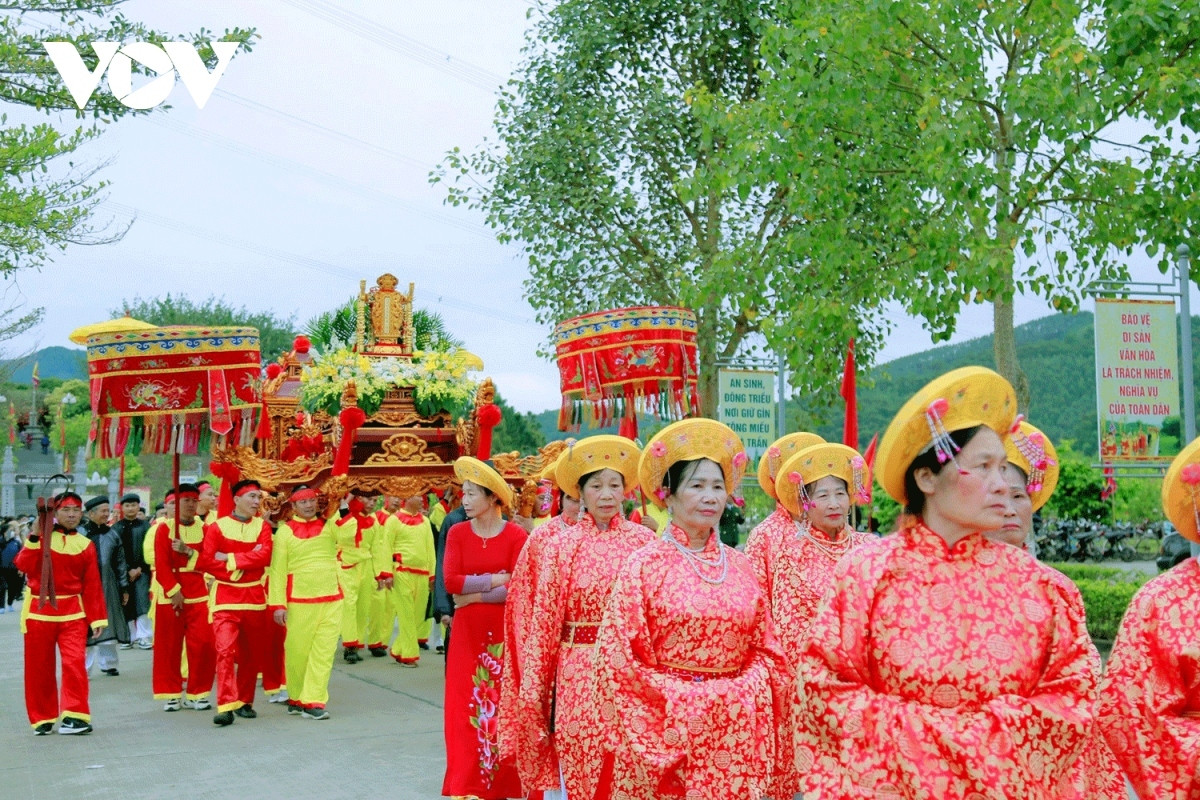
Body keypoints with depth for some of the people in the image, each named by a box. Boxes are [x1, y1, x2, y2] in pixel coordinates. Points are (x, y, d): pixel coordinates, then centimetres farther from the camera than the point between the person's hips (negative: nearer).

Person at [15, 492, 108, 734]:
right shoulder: (40, 537, 1)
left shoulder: (86, 545, 5)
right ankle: (42, 718, 20)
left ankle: (73, 716, -10)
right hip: (39, 610, 0)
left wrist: (97, 618, -1)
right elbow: (24, 565, -15)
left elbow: (92, 585, 4)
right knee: (39, 667, 7)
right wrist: (34, 538, -24)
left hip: (73, 612, 0)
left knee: (75, 661, -13)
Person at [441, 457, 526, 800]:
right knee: (466, 704, 2)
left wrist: (475, 594, -11)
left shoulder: (515, 535, -5)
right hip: (467, 631, 2)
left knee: (502, 703, 2)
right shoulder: (457, 533, 2)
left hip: (503, 631, -2)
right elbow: (450, 582, -8)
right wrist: (495, 580, -11)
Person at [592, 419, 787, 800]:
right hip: (662, 729, -3)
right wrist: (681, 698, -12)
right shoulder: (644, 565, -4)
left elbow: (765, 648, 13)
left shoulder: (738, 565, 8)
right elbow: (618, 657, -8)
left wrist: (744, 692, -3)